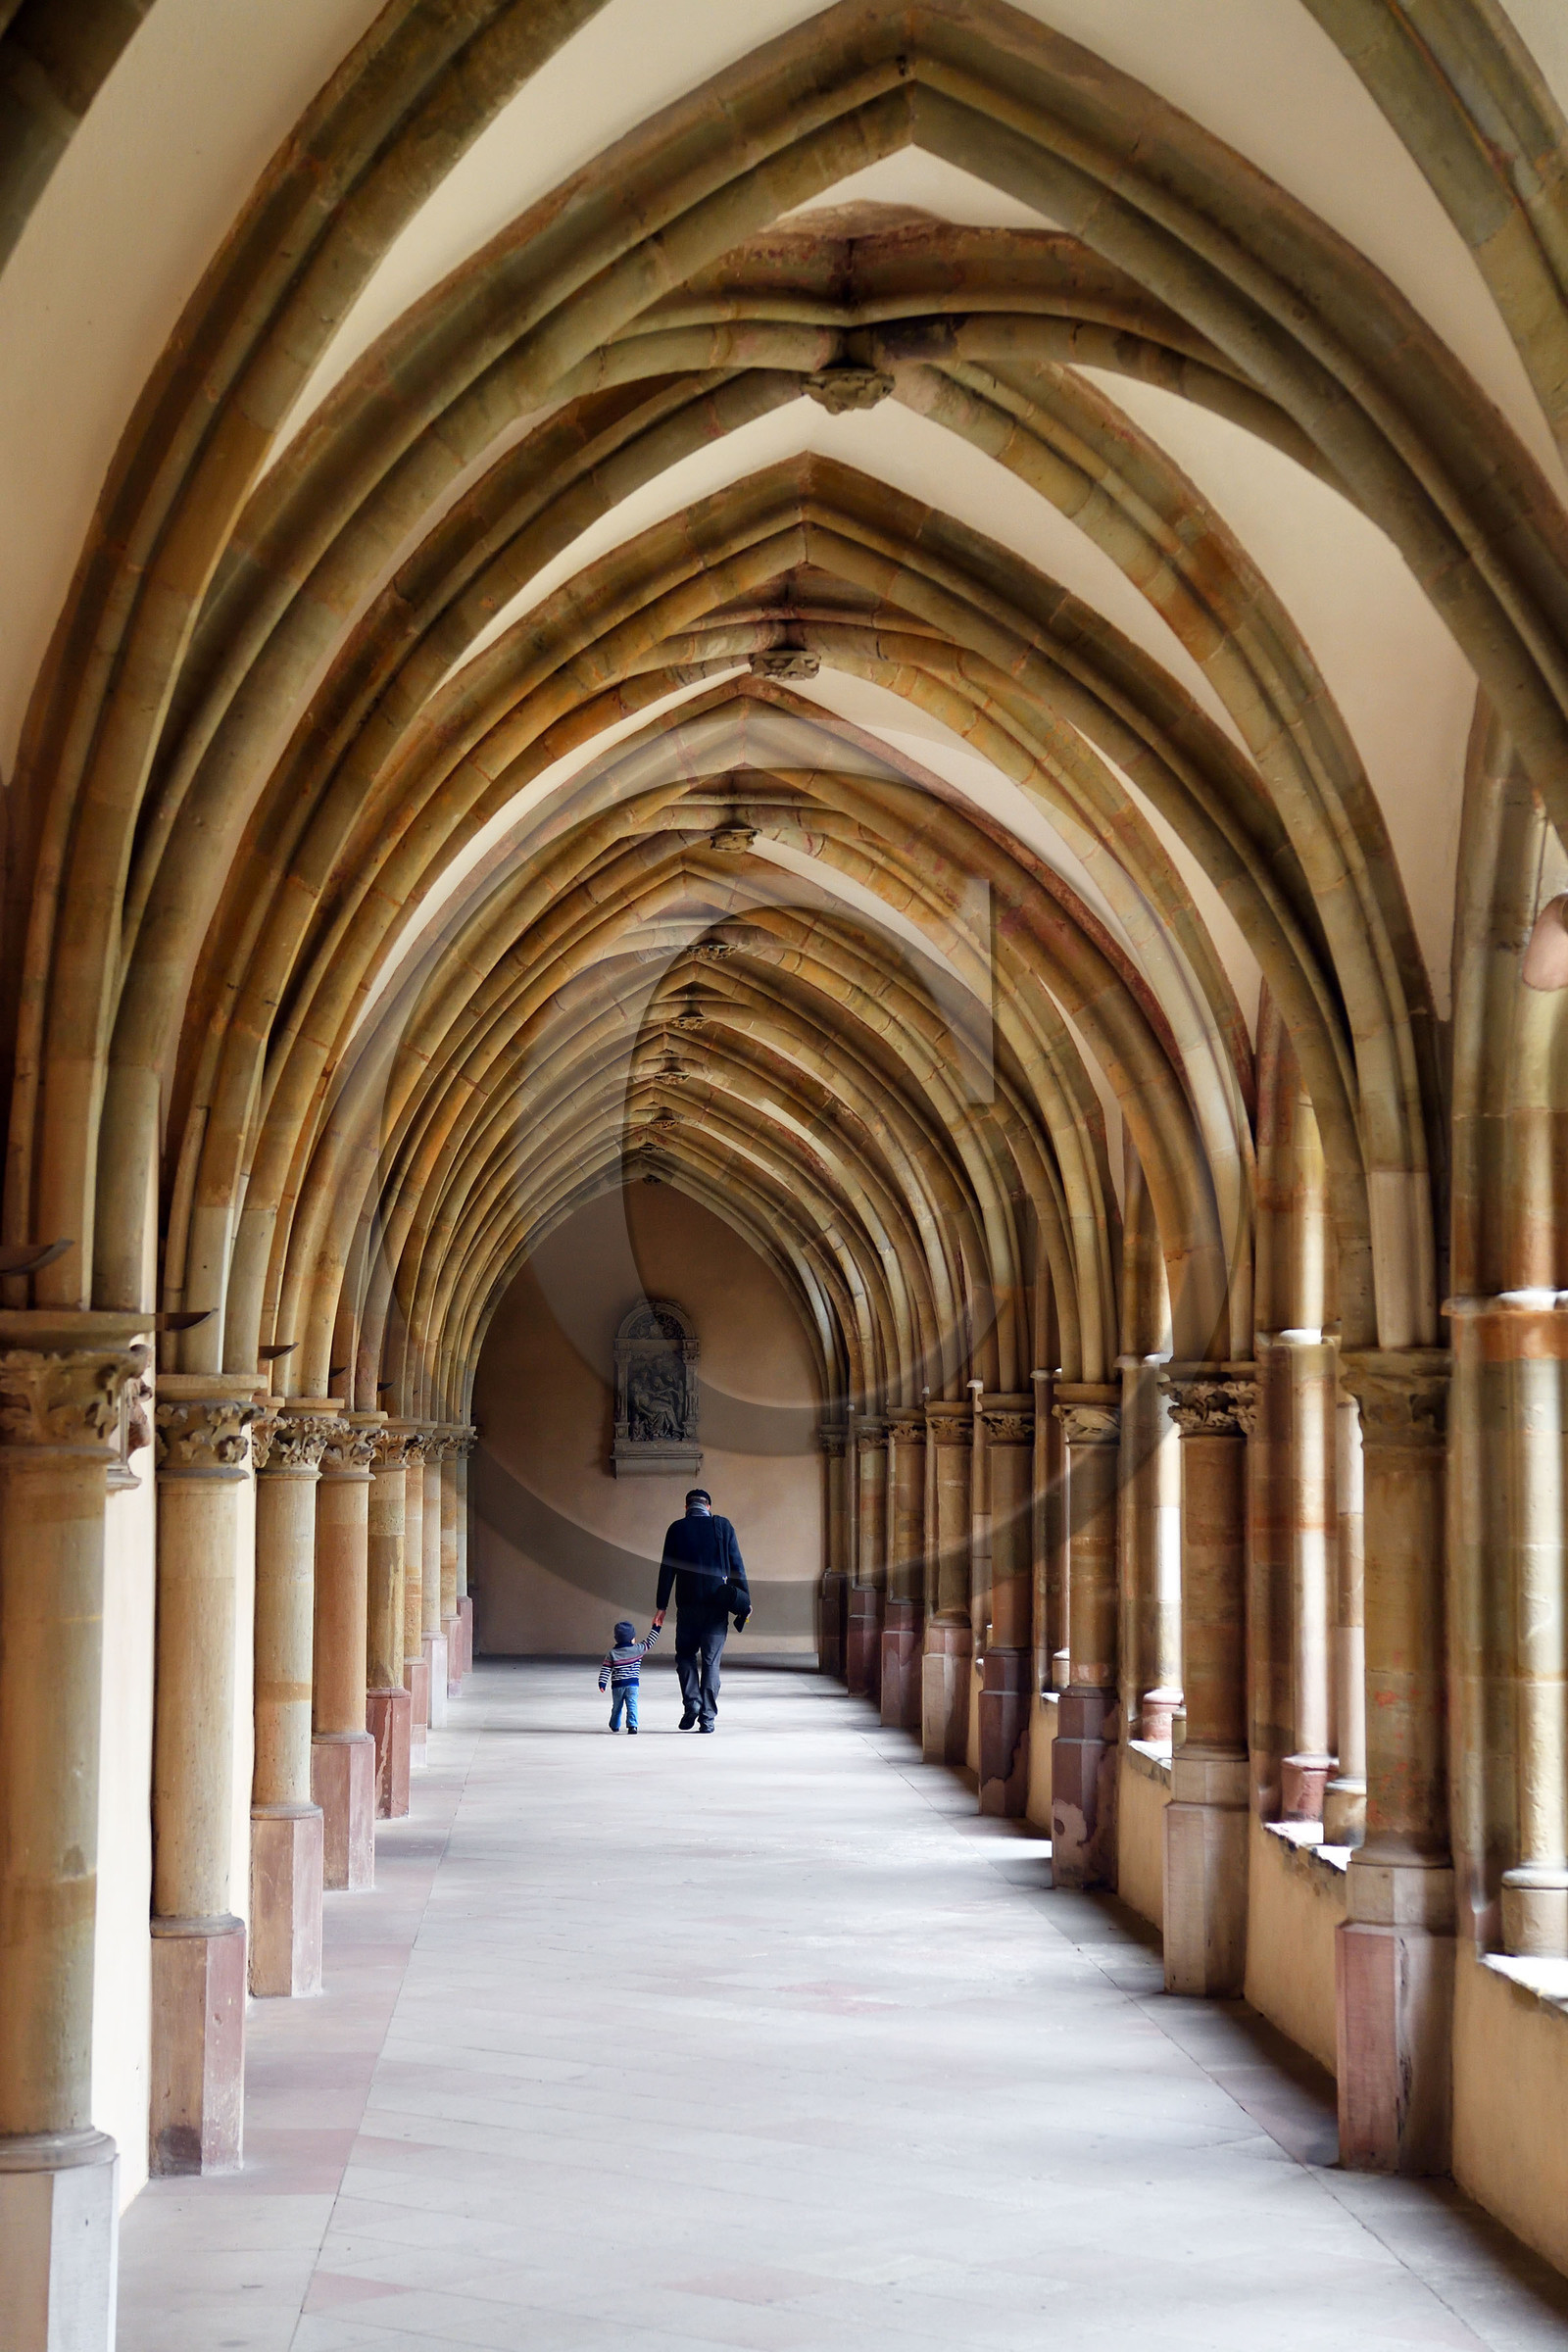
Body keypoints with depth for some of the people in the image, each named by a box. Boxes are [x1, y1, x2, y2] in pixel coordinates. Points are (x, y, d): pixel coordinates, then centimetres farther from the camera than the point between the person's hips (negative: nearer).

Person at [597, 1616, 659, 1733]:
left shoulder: (611, 1653, -1)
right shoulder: (638, 1650, -2)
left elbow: (606, 1670, -4)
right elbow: (649, 1642, 10)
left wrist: (602, 1683, -2)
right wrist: (656, 1628, 20)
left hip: (617, 1685, 2)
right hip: (633, 1684, -1)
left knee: (617, 1706, 17)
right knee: (632, 1705, -6)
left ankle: (615, 1725, 32)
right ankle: (632, 1725, -21)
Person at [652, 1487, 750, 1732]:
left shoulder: (677, 1528, 2)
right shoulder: (722, 1526, 3)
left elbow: (667, 1569, 1)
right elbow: (737, 1565, 1)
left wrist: (661, 1606, 3)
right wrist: (745, 1600, 6)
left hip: (688, 1604, 0)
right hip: (717, 1603, 0)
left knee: (685, 1654, 16)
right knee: (711, 1660, 4)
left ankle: (692, 1701, -5)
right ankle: (707, 1717, 0)